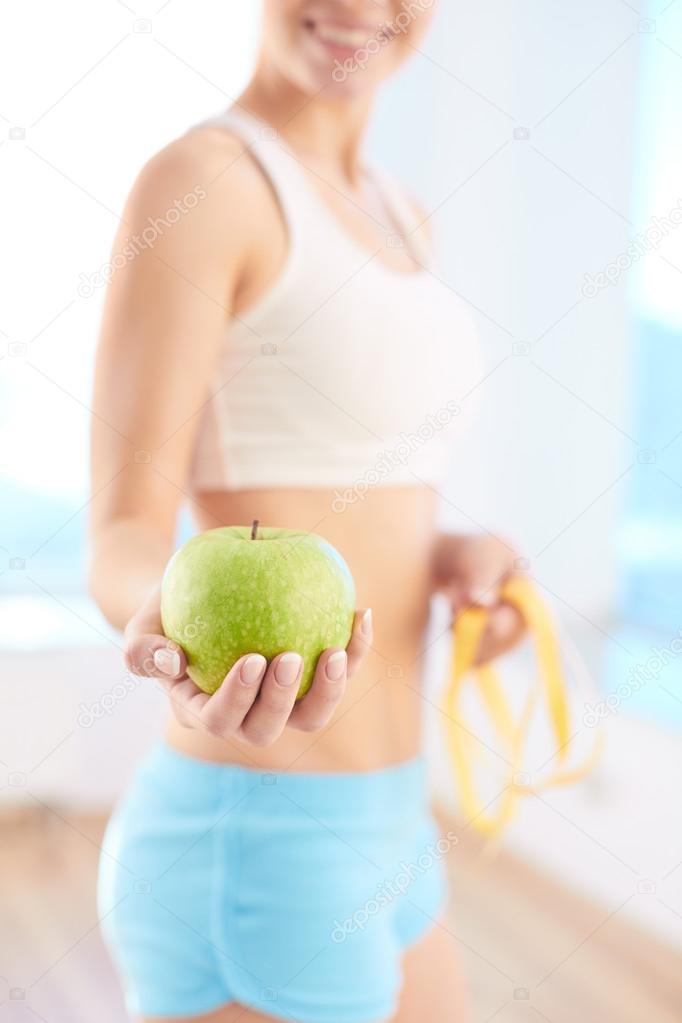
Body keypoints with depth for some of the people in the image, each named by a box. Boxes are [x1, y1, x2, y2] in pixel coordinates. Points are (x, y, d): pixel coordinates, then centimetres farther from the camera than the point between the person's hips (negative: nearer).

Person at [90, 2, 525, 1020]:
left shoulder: (396, 218, 13)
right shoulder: (194, 181, -14)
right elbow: (127, 544, -16)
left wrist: (460, 557, -3)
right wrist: (171, 624, -39)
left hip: (372, 825, 9)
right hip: (254, 858, -9)